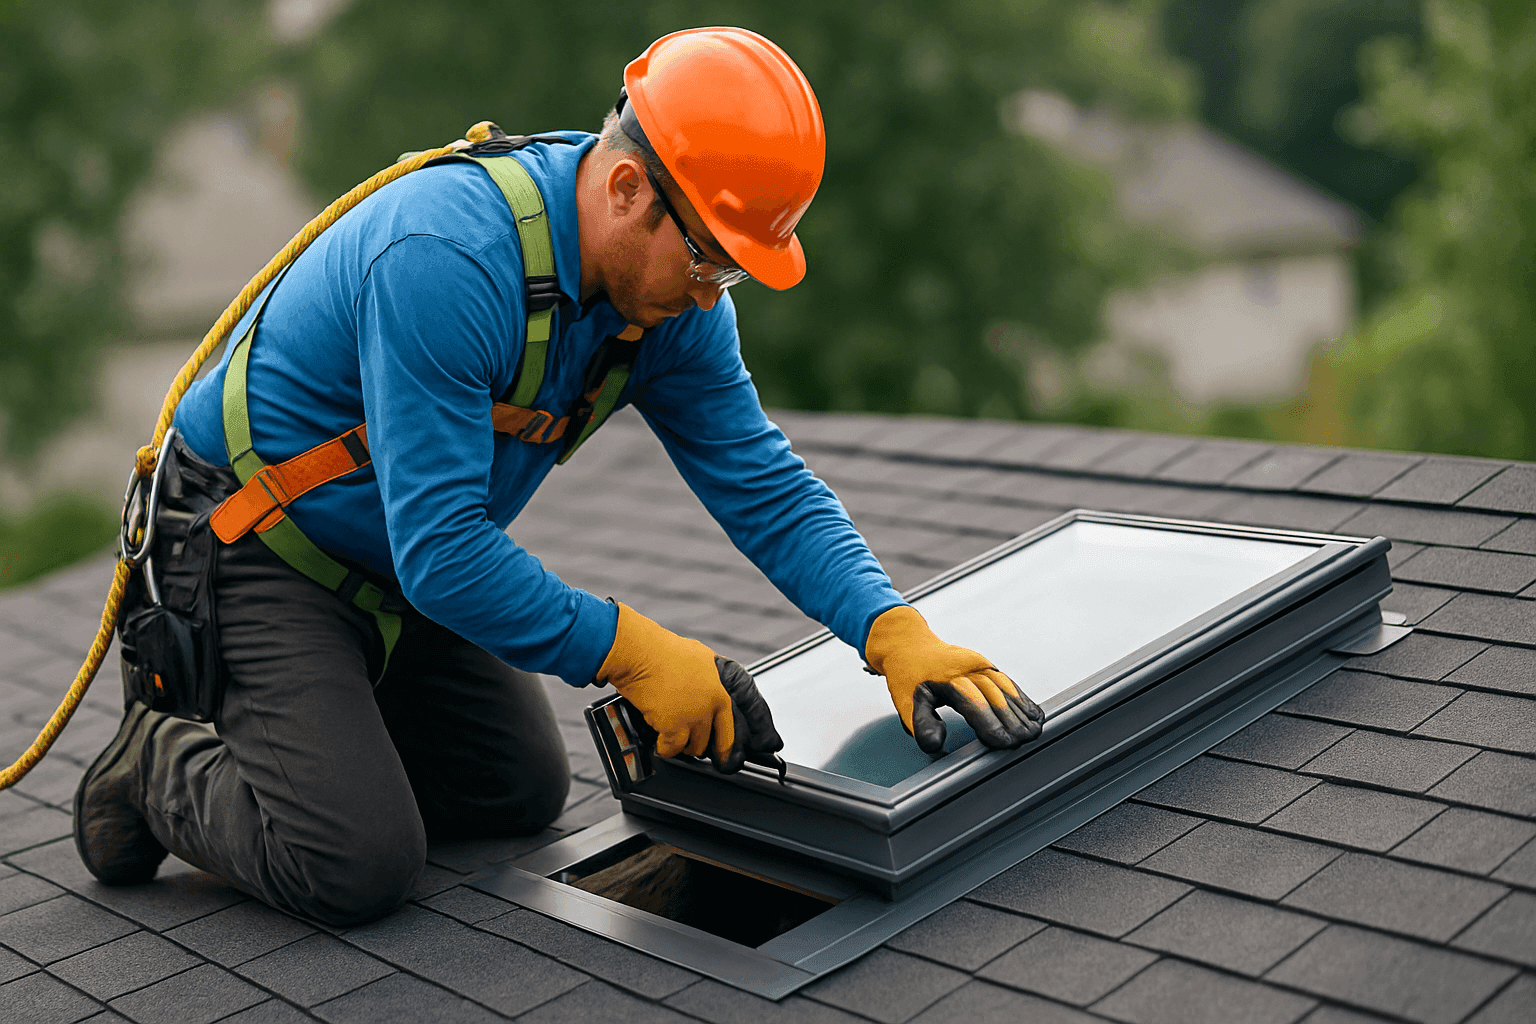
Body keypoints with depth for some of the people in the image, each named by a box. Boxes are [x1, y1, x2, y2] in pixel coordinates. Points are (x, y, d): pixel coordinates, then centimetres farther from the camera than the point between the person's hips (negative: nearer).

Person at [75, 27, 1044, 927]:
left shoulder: (673, 287, -10)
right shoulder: (448, 255, -35)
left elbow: (766, 486, -7)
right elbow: (440, 548, -35)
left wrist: (898, 632, -20)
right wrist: (635, 651, -32)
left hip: (406, 564, 8)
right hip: (250, 543, -8)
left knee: (521, 793, 9)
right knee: (356, 866, -17)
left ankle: (320, 715, 25)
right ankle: (161, 763, 9)